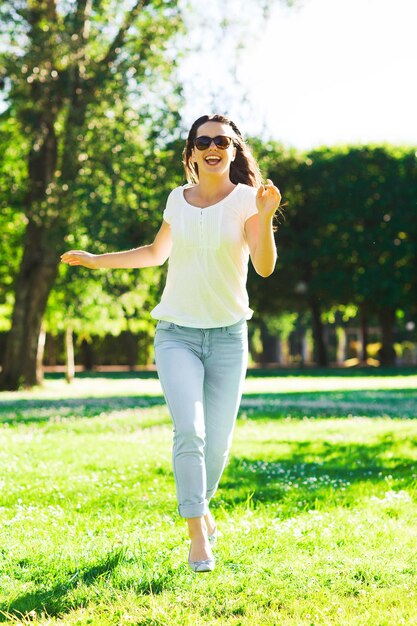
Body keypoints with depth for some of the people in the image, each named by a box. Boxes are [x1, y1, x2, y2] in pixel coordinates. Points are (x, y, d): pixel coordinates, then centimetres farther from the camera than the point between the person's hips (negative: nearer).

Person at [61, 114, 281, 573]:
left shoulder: (246, 199, -4)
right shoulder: (178, 199, 4)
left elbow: (265, 267, -16)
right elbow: (156, 254, 22)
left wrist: (265, 217, -32)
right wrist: (97, 260, 18)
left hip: (228, 335, -1)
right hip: (177, 333, 1)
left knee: (217, 443, 3)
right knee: (189, 430, -19)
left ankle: (201, 504, 34)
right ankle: (198, 533, -10)